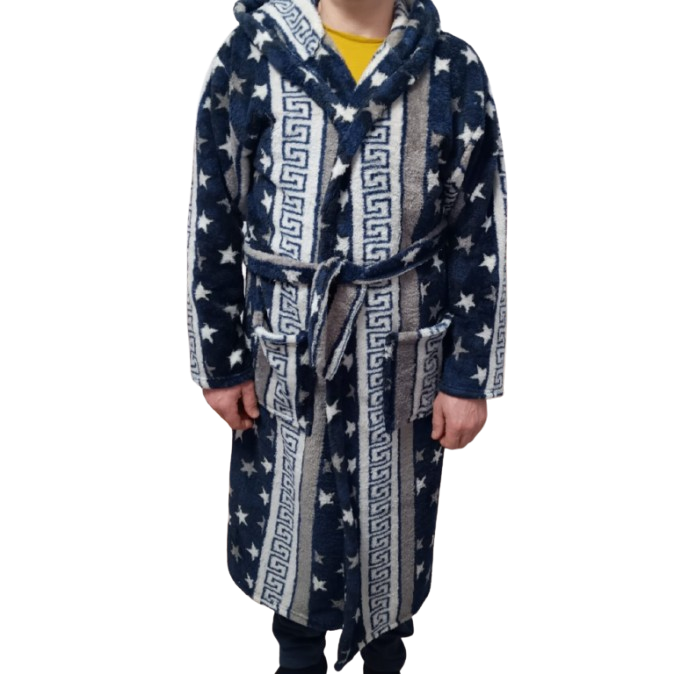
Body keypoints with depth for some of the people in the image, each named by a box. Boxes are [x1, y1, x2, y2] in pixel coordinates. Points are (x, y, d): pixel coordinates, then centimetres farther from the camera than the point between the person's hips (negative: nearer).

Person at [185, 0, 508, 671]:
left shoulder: (455, 70, -4)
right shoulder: (248, 56, -5)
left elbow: (483, 237, -2)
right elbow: (213, 223, -1)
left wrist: (471, 377, -3)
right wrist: (218, 362, 0)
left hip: (403, 355, 1)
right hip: (287, 354, 0)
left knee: (394, 524, 18)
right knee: (286, 518, 17)